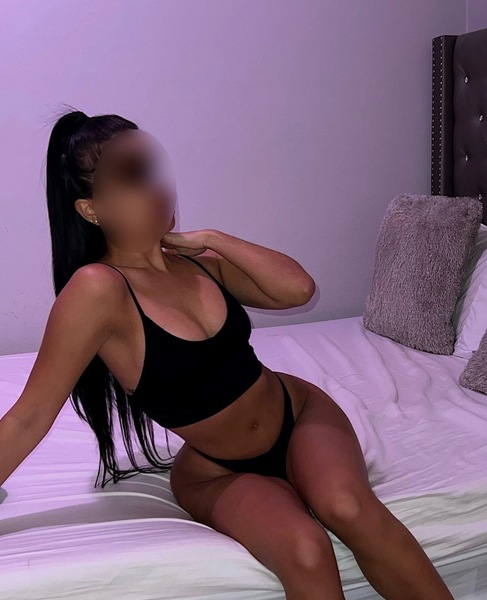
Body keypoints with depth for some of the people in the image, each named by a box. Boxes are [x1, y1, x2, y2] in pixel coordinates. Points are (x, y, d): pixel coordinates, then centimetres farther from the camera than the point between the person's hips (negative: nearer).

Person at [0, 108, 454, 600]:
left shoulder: (197, 261, -3)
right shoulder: (97, 289, -22)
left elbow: (298, 288, -9)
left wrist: (211, 239, -13)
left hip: (300, 412, 4)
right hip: (217, 475, -4)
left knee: (344, 505, -27)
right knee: (304, 549, -31)